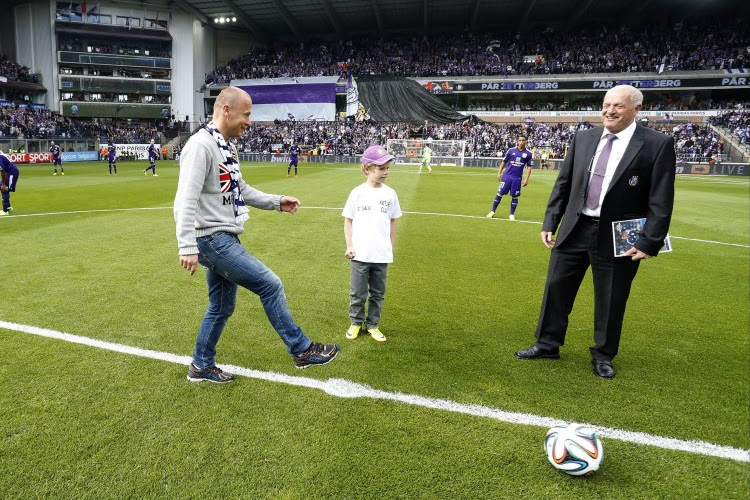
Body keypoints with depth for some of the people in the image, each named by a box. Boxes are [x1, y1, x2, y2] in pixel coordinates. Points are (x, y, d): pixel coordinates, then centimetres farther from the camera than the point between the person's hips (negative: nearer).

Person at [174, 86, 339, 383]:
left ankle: (201, 367, 33)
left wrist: (276, 202, 16)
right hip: (211, 239, -10)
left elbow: (240, 190, 24)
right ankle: (301, 350, 6)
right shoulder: (201, 145, -17)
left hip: (224, 239, 10)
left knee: (222, 307, 17)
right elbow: (186, 200, -24)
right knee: (270, 285, -7)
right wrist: (187, 247, -31)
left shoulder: (227, 147, 14)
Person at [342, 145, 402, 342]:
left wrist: (391, 247, 10)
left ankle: (373, 325, 28)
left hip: (381, 255, 2)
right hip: (359, 254, -2)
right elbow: (348, 221, 2)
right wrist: (349, 246, -4)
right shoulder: (357, 192, -3)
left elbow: (392, 222, 10)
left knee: (378, 293, 12)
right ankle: (356, 323, 28)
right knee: (357, 294, 8)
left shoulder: (390, 193, 2)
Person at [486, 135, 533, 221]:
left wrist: (526, 179, -3)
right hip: (507, 176, 0)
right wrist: (499, 172, 4)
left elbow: (529, 167, 4)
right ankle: (492, 211, 8)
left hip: (517, 179, 0)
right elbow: (504, 162, 11)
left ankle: (512, 214, 14)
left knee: (514, 196, 4)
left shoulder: (528, 154, 2)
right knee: (500, 193, 0)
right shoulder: (511, 150, 3)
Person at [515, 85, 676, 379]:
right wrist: (550, 222, 5)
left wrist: (650, 242, -12)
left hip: (618, 238, -3)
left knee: (610, 301, 8)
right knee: (556, 287, 10)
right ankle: (548, 344, 28)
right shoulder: (583, 138, 5)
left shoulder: (658, 144, -7)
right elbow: (563, 183, 8)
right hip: (575, 230, 4)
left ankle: (603, 356, 29)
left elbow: (661, 201, -8)